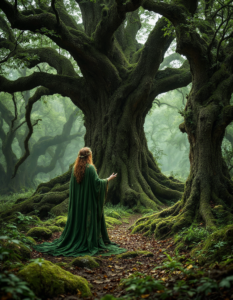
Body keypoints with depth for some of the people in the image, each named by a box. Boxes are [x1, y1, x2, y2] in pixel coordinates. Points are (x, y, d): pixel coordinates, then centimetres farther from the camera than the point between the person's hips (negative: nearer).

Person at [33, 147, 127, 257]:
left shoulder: (74, 168, 2)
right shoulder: (90, 168, -16)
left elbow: (72, 185, 9)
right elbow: (97, 182, -17)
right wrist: (108, 179, -2)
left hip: (77, 201, 6)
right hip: (89, 201, -6)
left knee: (77, 218, 13)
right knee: (90, 219, 1)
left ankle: (72, 240, 18)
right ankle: (91, 242, 3)